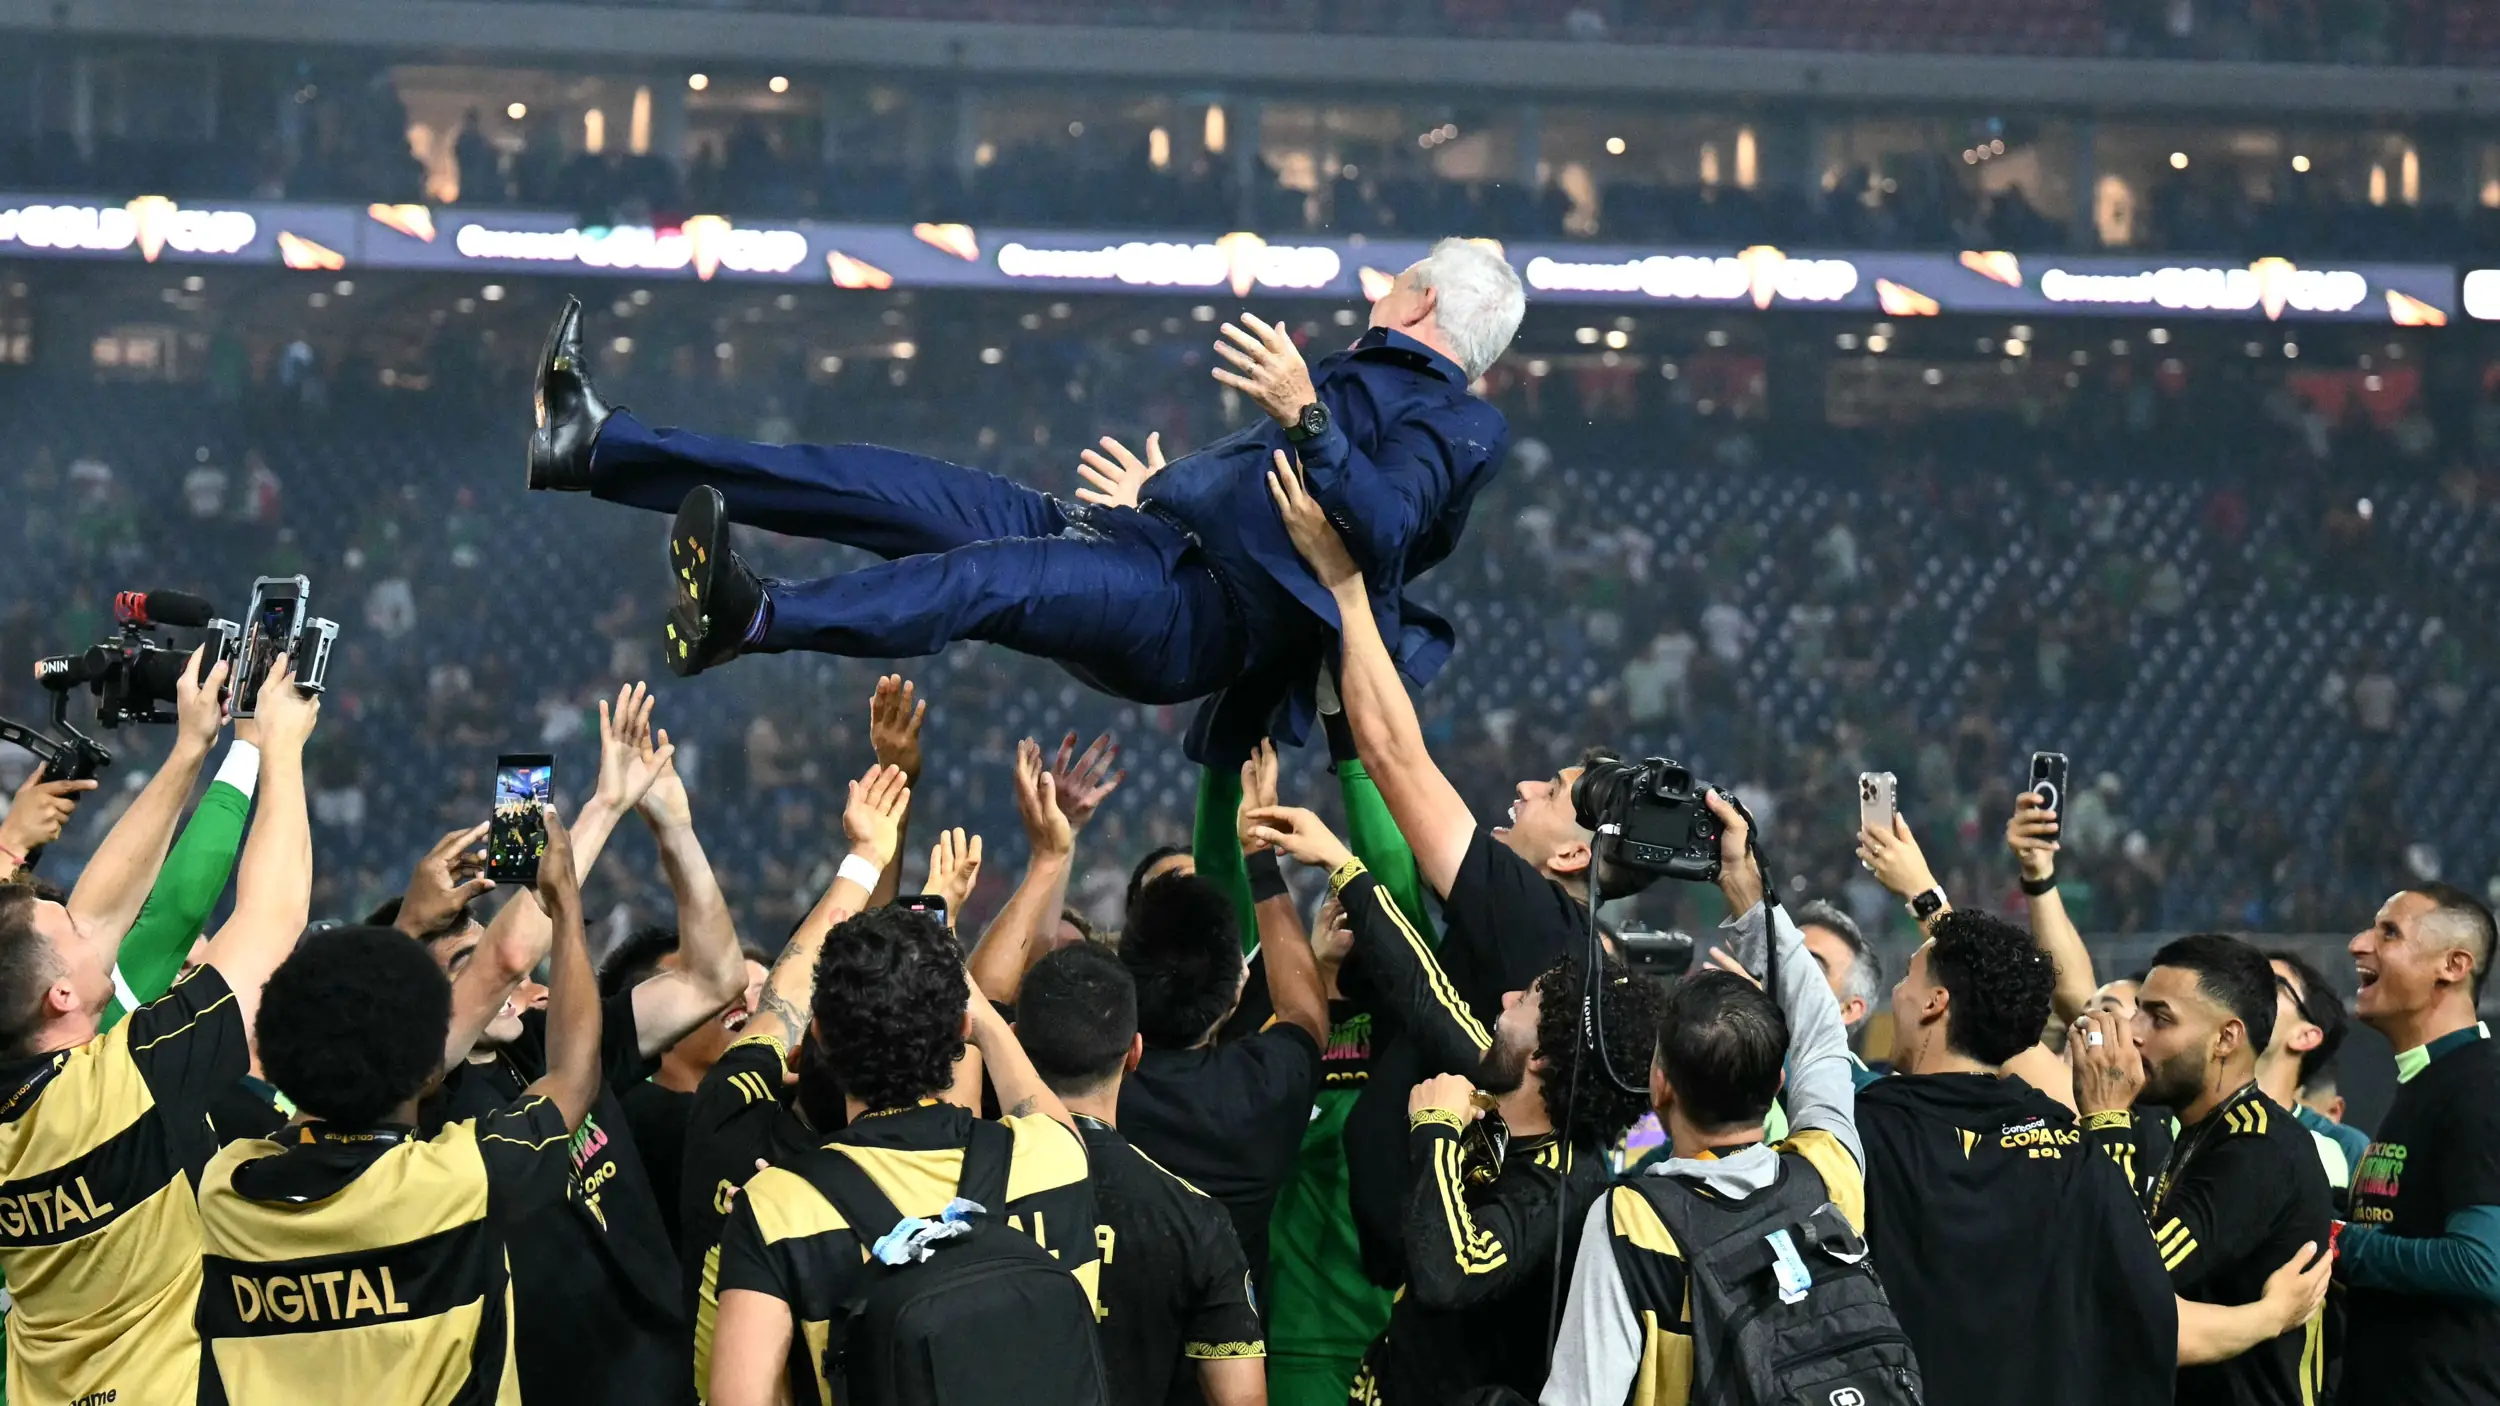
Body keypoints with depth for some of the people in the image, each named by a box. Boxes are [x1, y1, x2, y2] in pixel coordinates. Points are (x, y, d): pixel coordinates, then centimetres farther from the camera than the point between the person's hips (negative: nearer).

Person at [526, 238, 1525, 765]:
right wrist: (1156, 493, 53)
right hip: (1134, 547, 9)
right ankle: (592, 446, -9)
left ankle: (749, 619, -60)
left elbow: (1382, 528, -18)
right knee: (888, 491, -4)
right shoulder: (1360, 377, 33)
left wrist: (1306, 416, -30)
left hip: (1200, 613, -9)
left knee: (994, 579, -36)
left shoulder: (1453, 424, 4)